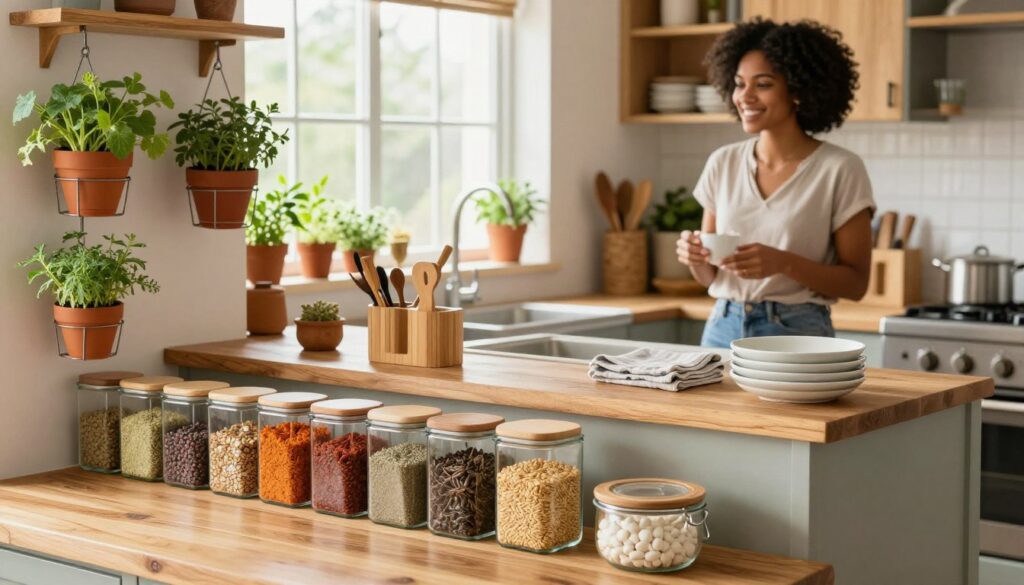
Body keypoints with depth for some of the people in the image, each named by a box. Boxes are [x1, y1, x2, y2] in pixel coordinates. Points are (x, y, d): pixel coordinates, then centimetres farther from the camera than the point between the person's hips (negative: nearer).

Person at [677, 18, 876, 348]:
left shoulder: (840, 170, -9)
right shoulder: (722, 163, 4)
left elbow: (855, 283, -7)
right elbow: (711, 276, 11)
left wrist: (784, 263, -22)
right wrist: (695, 257, -11)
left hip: (798, 335, -4)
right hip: (723, 330, 4)